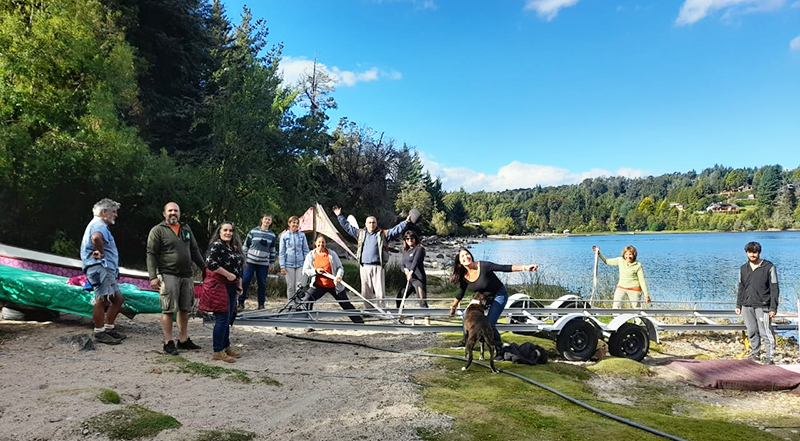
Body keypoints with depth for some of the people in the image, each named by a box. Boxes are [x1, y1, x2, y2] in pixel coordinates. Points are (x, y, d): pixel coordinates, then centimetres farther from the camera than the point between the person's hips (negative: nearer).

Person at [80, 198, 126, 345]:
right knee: (101, 300, -10)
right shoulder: (98, 225, -11)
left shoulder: (100, 226, 25)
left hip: (107, 269, 11)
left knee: (117, 299, 13)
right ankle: (99, 333, -6)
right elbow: (96, 237, -35)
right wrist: (100, 252, -22)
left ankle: (108, 329, 20)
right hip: (100, 267, -11)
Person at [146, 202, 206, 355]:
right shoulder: (158, 230, -2)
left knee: (184, 309, 10)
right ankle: (168, 343, 2)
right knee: (168, 310, -4)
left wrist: (204, 268, 16)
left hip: (186, 276, 6)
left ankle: (183, 340, 20)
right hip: (168, 275, -6)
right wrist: (153, 277, -14)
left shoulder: (186, 229, 16)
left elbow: (195, 250, 21)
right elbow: (151, 254, -6)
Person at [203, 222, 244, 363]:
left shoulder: (234, 247, 17)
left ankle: (226, 347, 23)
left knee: (229, 318, 14)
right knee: (222, 318, -9)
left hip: (231, 287, 9)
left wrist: (239, 285, 16)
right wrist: (228, 275, -19)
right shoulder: (217, 245, -9)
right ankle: (218, 351, -3)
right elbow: (210, 263, -22)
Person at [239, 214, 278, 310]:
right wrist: (243, 259, 3)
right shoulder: (253, 232, 3)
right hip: (250, 261, -2)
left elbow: (272, 250, 15)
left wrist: (272, 263, 12)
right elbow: (245, 245, 6)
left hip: (264, 263, 2)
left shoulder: (272, 236, 10)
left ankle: (261, 304, 14)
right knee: (245, 281, -4)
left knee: (262, 284, 4)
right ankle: (241, 302, 5)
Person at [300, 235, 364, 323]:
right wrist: (316, 271, -16)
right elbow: (305, 271, 1)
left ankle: (359, 322, 20)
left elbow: (340, 267, 0)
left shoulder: (332, 254, -2)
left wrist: (338, 276, -21)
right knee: (306, 301, -16)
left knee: (347, 305, 6)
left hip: (334, 285, -1)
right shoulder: (310, 255, 0)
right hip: (318, 285, 1)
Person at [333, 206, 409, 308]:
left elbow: (396, 230, 3)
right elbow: (347, 226, 23)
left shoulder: (383, 234, 8)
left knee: (380, 292, -4)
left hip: (377, 267, -3)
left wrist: (406, 222, -7)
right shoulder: (360, 233, 16)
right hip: (364, 267, 3)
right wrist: (339, 216, 24)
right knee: (365, 292, 7)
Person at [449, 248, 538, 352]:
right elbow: (461, 293, 6)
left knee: (489, 323, -18)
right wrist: (453, 307, 16)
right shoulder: (464, 276, -11)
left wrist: (525, 267, -39)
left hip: (499, 295, -6)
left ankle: (500, 350, -1)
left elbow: (504, 268, -29)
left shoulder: (483, 266, -28)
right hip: (483, 297, 6)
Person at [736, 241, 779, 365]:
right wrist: (738, 305, 14)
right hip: (747, 307, 4)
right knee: (752, 332, 9)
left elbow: (774, 289, -2)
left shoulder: (769, 267, -2)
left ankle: (769, 357, 2)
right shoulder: (743, 269, 11)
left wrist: (773, 307, -8)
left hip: (762, 306, -4)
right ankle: (754, 353, 21)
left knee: (766, 333, -6)